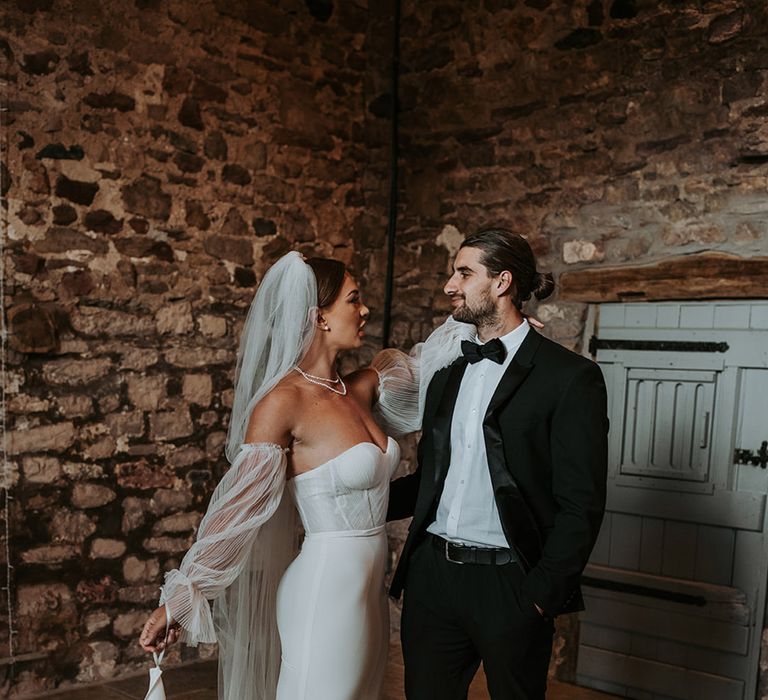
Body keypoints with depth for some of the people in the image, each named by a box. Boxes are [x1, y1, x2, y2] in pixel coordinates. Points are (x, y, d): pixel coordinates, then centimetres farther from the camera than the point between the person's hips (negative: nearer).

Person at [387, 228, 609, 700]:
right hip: (432, 573, 6)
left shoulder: (571, 377, -9)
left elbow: (581, 504, -11)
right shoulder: (447, 375, 11)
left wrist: (542, 595, -15)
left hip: (509, 585, -5)